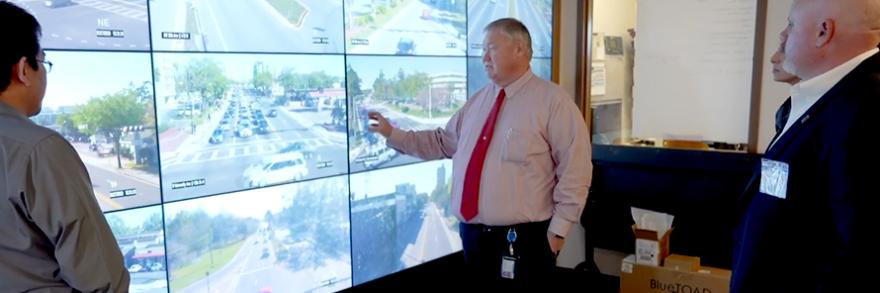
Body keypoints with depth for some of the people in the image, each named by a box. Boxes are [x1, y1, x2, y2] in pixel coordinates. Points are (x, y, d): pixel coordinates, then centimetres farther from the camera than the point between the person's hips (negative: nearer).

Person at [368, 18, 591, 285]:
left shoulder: (552, 100, -9)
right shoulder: (478, 100, 11)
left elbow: (575, 169, -11)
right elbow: (443, 142, 15)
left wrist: (559, 228, -11)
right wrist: (393, 134, 12)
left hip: (523, 239, -6)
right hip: (472, 234, 6)